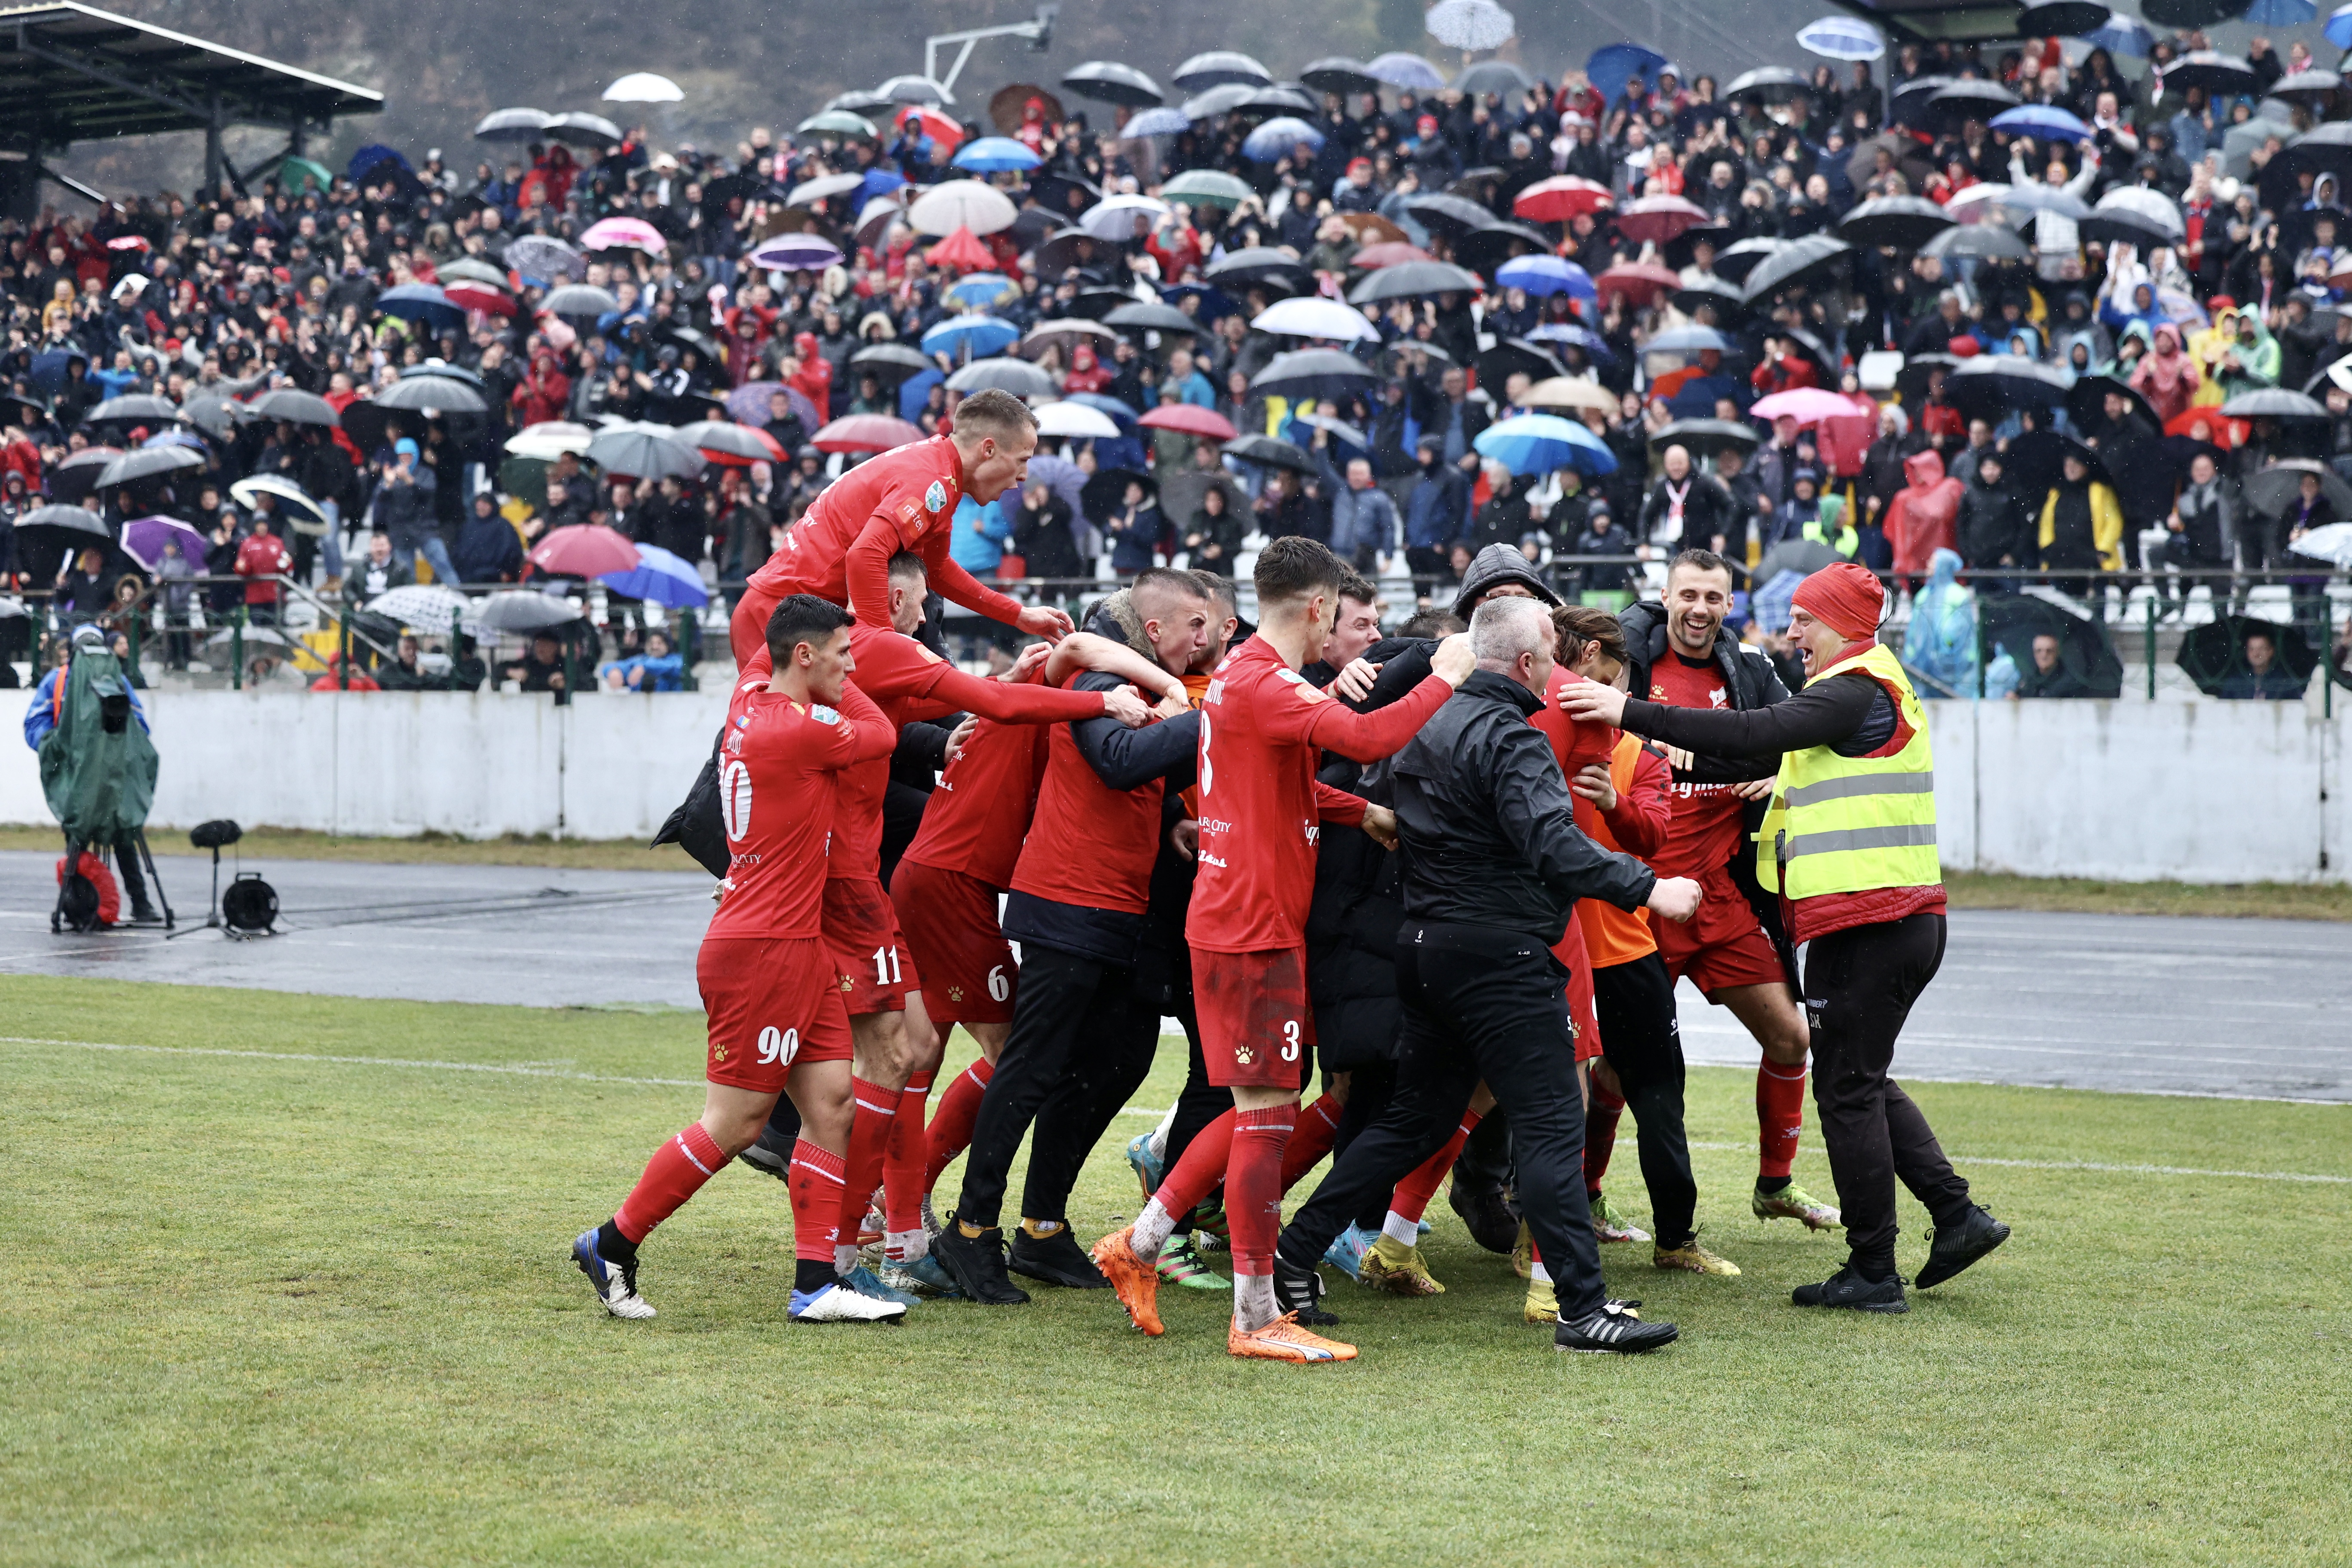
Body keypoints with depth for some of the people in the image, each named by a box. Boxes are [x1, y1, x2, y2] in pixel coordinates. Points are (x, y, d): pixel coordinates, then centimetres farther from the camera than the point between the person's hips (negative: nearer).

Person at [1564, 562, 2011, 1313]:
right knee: (1863, 1081, 18)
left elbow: (1756, 733, -24)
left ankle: (1873, 1272, 2)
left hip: (1867, 927, -10)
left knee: (1847, 1089, -3)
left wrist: (1633, 713, -25)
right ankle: (1958, 1215, 16)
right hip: (1907, 920, 10)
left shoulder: (1856, 691, -13)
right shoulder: (1877, 687, 20)